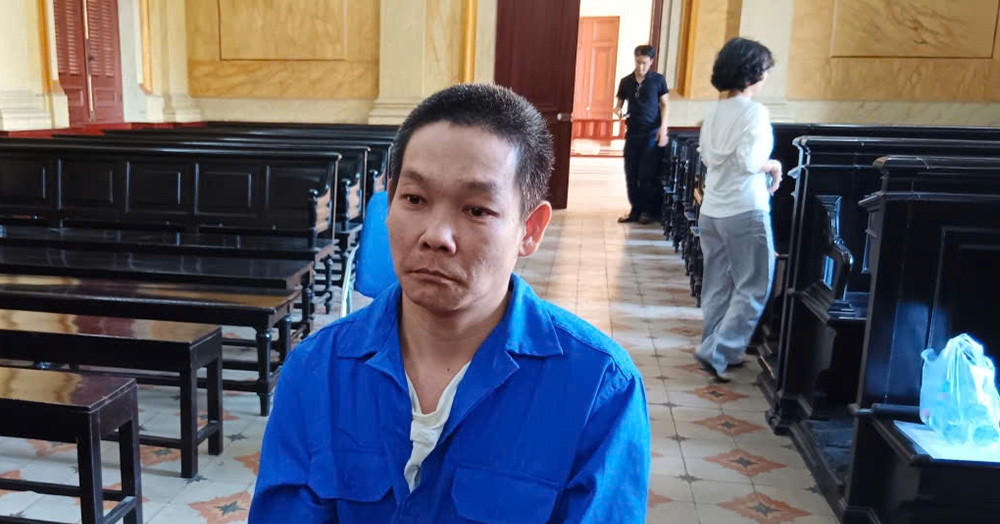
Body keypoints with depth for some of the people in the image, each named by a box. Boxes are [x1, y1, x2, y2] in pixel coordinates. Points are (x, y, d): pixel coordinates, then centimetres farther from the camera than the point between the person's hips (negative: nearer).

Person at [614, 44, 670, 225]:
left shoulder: (658, 80, -1)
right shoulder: (626, 81, 6)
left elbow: (664, 105, 2)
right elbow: (619, 103, 12)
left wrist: (663, 128, -9)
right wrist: (617, 110, -13)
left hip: (652, 132, -4)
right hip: (632, 132, 4)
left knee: (647, 174, -5)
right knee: (631, 174, 5)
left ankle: (650, 211, 8)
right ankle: (636, 210, 16)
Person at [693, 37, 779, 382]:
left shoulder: (715, 112, 8)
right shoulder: (754, 111, -14)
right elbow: (749, 161, -21)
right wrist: (773, 166, -3)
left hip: (711, 210, 8)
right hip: (744, 211, -8)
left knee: (717, 286, 14)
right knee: (753, 288, 4)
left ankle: (719, 351, 23)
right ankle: (716, 352, -1)